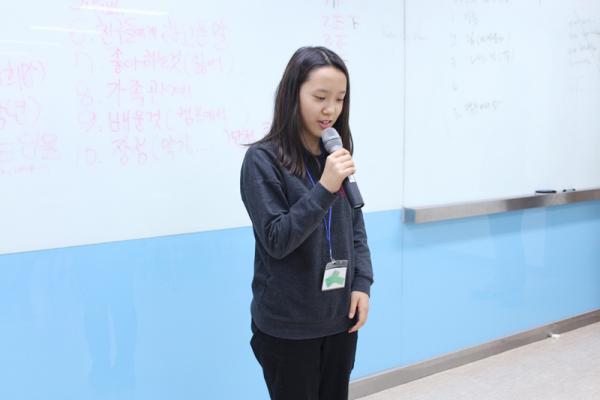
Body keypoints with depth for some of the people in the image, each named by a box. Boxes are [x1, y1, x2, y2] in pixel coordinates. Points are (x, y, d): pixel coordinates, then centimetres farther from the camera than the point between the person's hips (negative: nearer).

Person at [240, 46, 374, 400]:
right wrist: (324, 188, -24)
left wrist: (362, 283, 0)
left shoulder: (337, 155, 5)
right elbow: (276, 240, -16)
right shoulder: (262, 159, -12)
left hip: (339, 318, 5)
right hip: (288, 325, -5)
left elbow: (356, 225, 11)